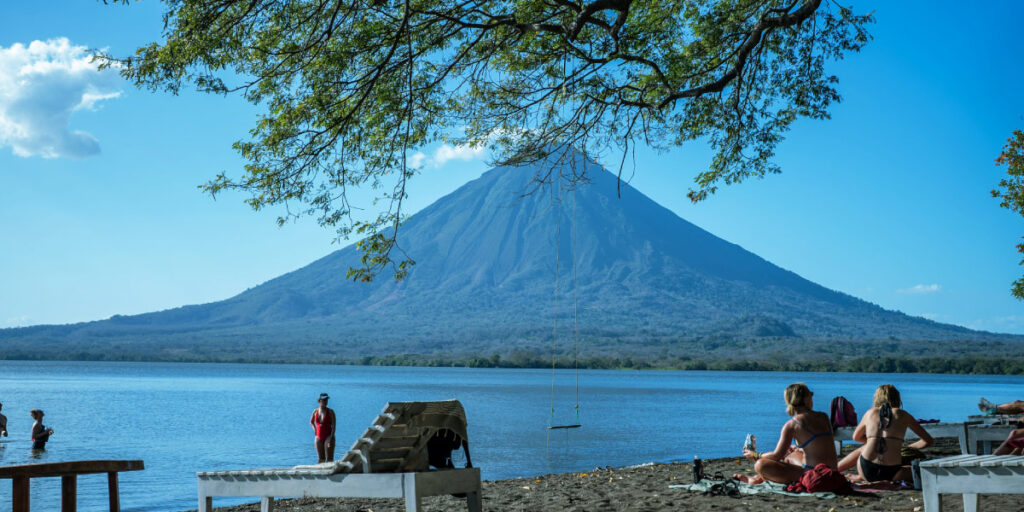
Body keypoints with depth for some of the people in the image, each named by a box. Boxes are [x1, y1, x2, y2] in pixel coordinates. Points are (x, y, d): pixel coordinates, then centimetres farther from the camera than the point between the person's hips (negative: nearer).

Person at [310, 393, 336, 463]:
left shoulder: (330, 412, -6)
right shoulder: (315, 411, 6)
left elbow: (333, 426, -10)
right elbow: (311, 422, 24)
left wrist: (331, 438, -18)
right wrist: (315, 430, 10)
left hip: (328, 436, -4)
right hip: (318, 437, 4)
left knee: (329, 460, -10)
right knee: (320, 459, 9)